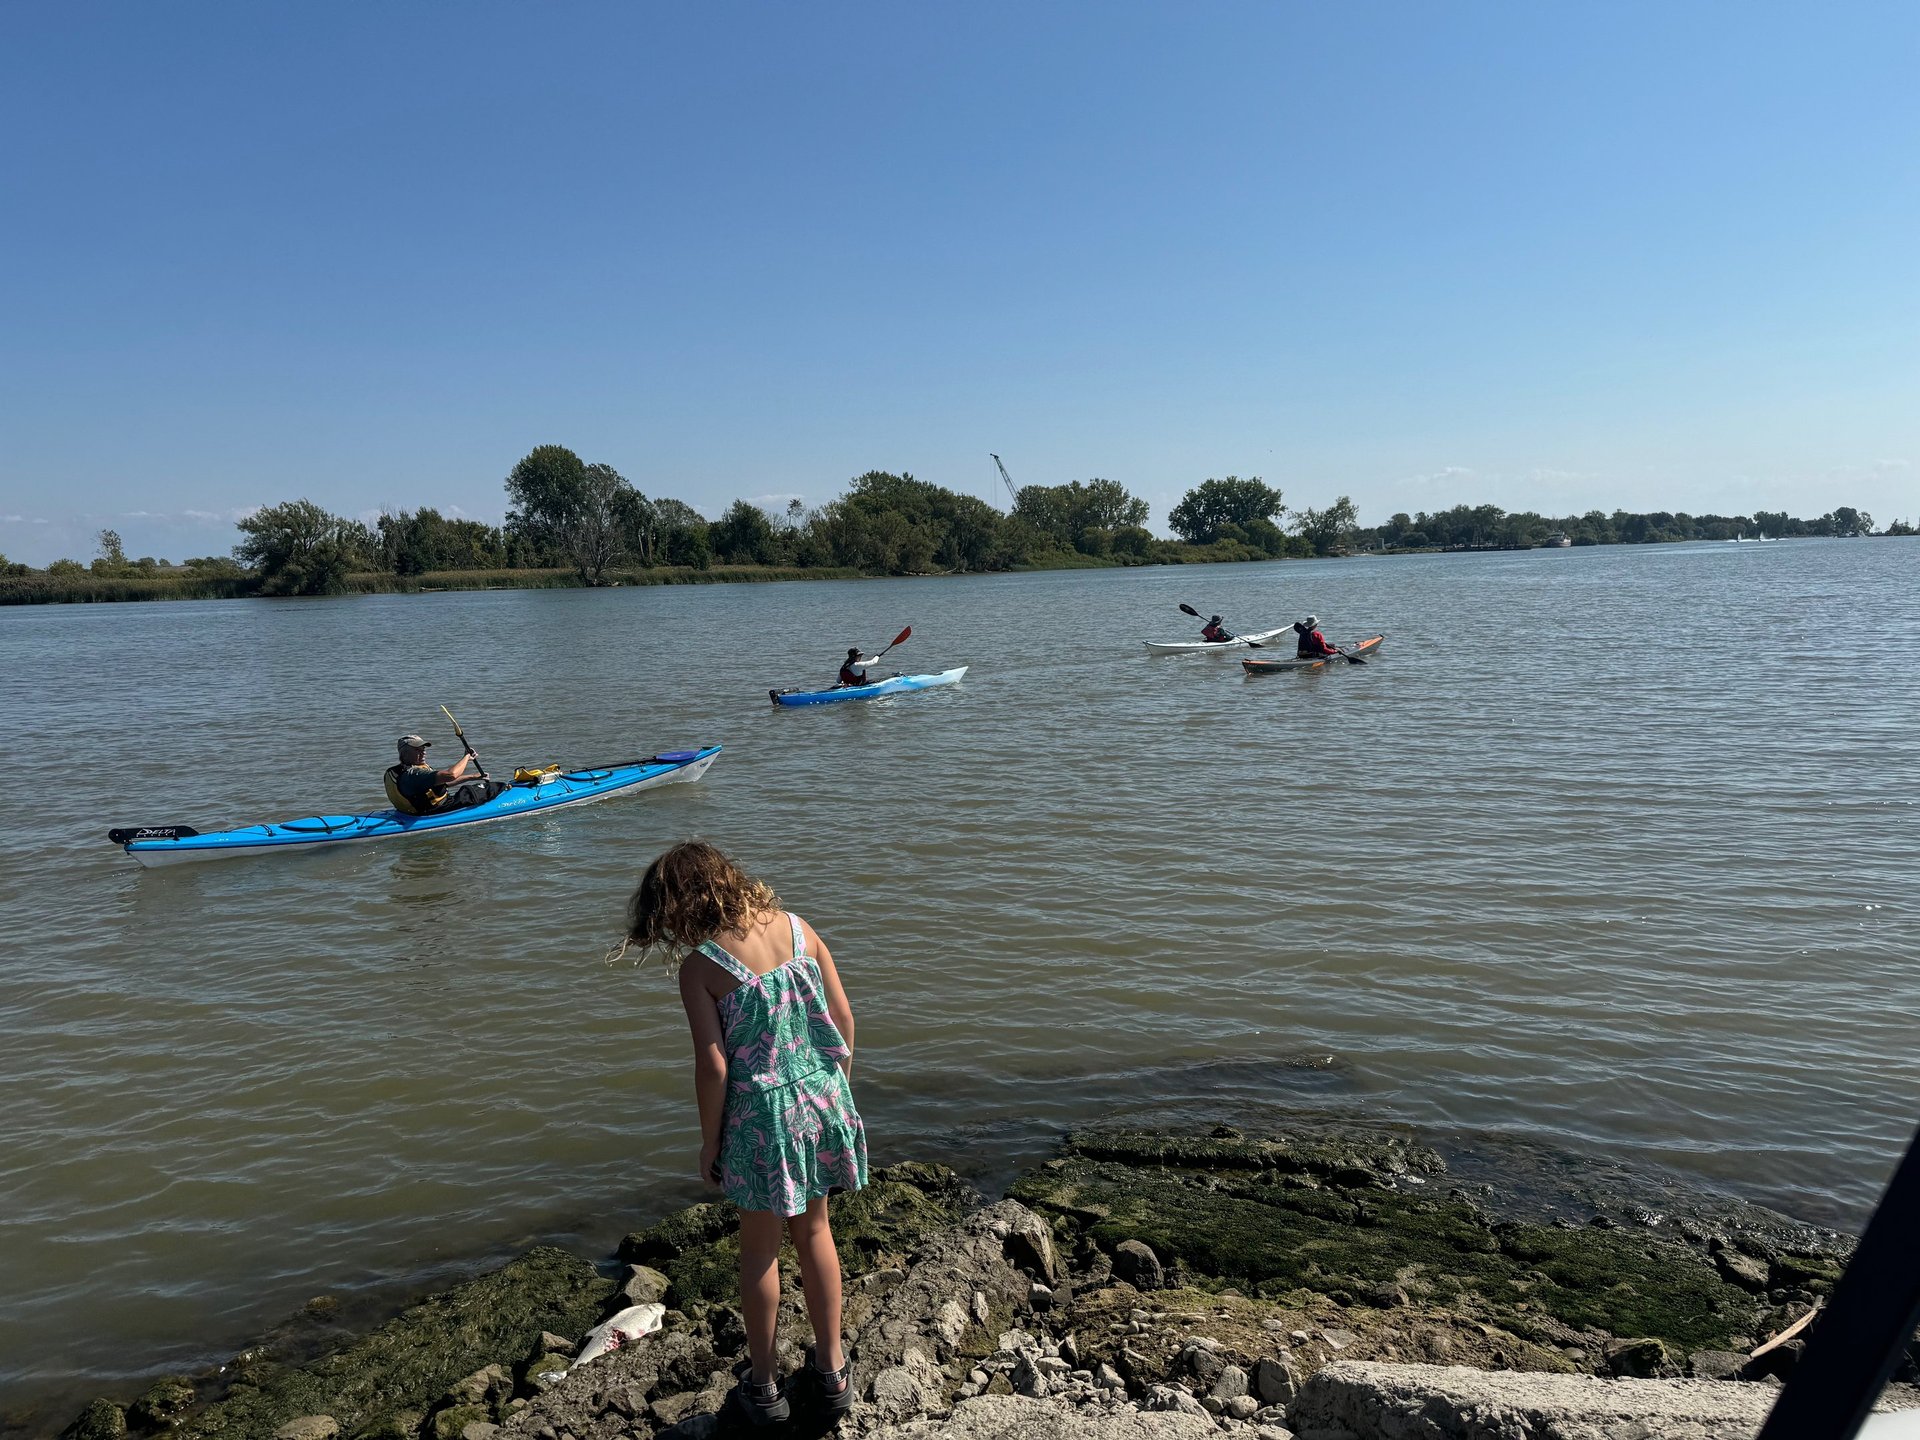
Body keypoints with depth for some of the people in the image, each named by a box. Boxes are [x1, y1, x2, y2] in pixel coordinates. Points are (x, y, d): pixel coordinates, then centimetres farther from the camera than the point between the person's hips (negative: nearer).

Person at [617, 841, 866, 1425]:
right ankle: (832, 1368, 35)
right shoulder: (798, 928, -2)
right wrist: (838, 1090, 13)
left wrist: (709, 1142, -2)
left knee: (759, 1249, 16)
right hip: (822, 1100, 4)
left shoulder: (699, 966, -15)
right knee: (815, 1231, 23)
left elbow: (713, 1066, -16)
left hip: (761, 1114, -4)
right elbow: (844, 1018, 1)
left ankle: (764, 1385, 31)